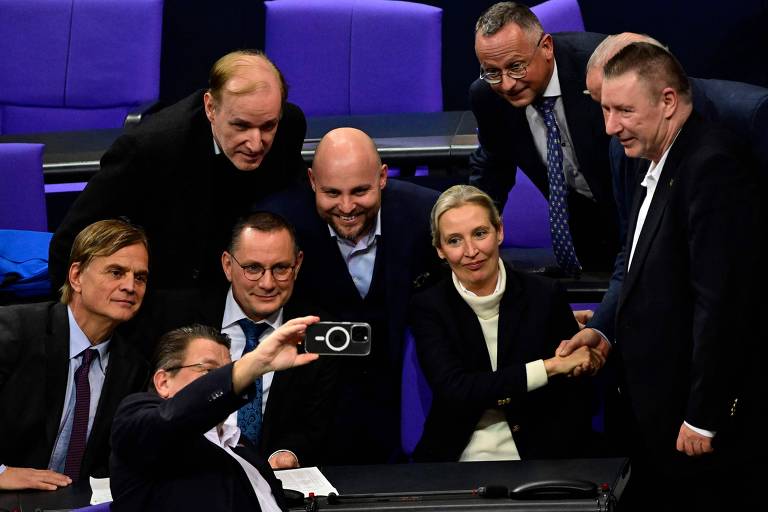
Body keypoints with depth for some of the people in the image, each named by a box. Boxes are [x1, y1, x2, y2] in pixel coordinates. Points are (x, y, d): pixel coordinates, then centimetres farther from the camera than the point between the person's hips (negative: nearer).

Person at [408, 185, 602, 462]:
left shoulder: (544, 296, 0)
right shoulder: (428, 308, 1)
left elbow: (576, 401, 2)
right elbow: (453, 391, -14)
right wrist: (549, 367, -16)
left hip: (537, 460, 0)